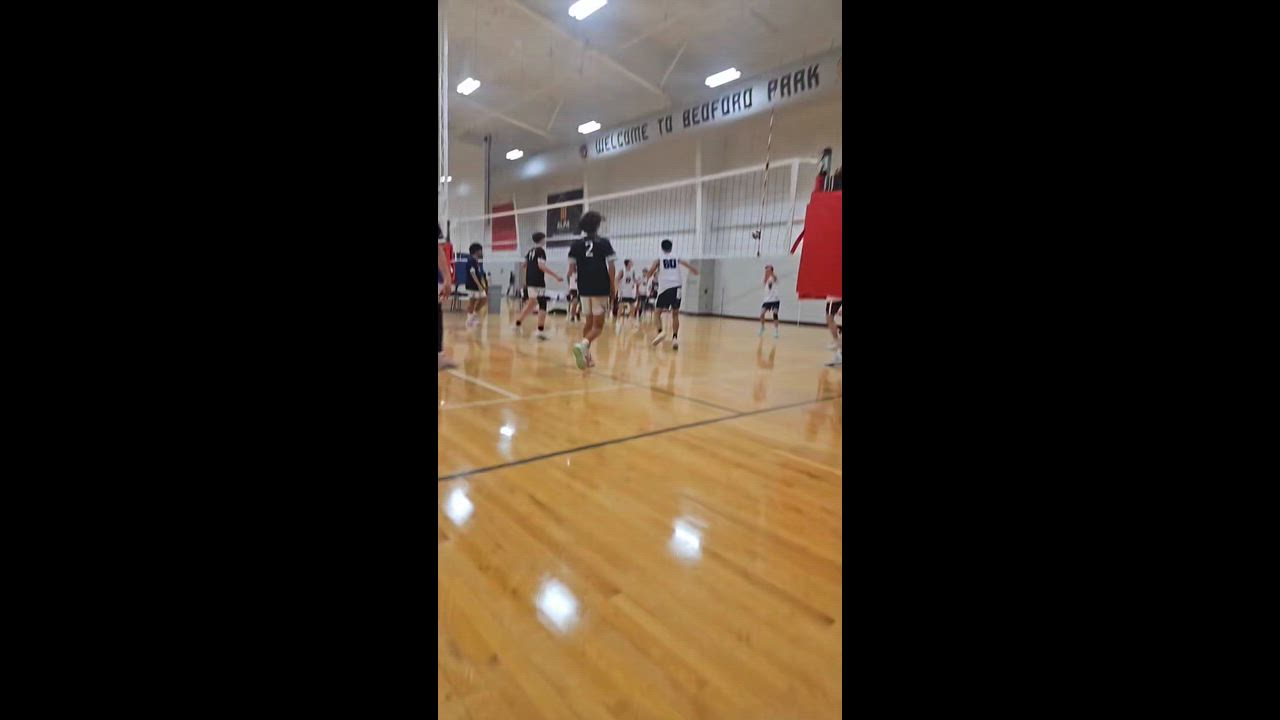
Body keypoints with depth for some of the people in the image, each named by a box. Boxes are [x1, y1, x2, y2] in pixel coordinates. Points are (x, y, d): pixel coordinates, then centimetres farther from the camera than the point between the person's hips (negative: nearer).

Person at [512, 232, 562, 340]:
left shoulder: (531, 251, 15)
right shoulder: (541, 250, -10)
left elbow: (524, 264, 25)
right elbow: (541, 266, -22)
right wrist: (556, 276, -23)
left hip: (530, 281, 9)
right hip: (538, 282, -9)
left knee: (530, 303, 21)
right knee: (542, 305, -7)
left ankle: (517, 323, 26)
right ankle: (540, 331, -12)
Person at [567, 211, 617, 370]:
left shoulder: (576, 245, 3)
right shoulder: (604, 243, -4)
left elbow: (572, 270, 2)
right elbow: (611, 268, -9)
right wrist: (613, 287, 1)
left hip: (584, 289, 4)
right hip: (600, 289, -3)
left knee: (589, 323, 18)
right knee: (598, 326, 0)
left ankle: (586, 355, 18)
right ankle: (583, 345, -26)